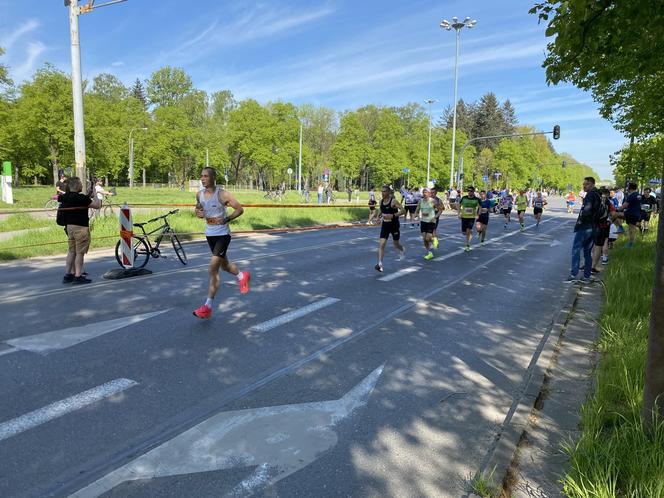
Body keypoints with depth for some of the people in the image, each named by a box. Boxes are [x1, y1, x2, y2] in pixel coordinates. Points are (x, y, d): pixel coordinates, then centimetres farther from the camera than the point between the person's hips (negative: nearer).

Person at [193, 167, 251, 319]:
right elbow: (198, 207, 21)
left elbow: (240, 209, -11)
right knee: (224, 265, 22)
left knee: (212, 269, -14)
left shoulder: (222, 194, -15)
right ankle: (242, 276, 53)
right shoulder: (199, 194, 3)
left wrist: (226, 219, -25)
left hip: (222, 234, -7)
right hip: (209, 234, 7)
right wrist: (198, 212, -3)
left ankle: (208, 306, -8)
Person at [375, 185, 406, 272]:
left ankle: (403, 250, 50)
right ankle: (380, 264, -13)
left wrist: (392, 216, -26)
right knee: (381, 244, -11)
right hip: (385, 225, 4)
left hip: (394, 225, -4)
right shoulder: (381, 201, 2)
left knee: (396, 245, 14)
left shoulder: (393, 201, -15)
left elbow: (403, 210, -18)